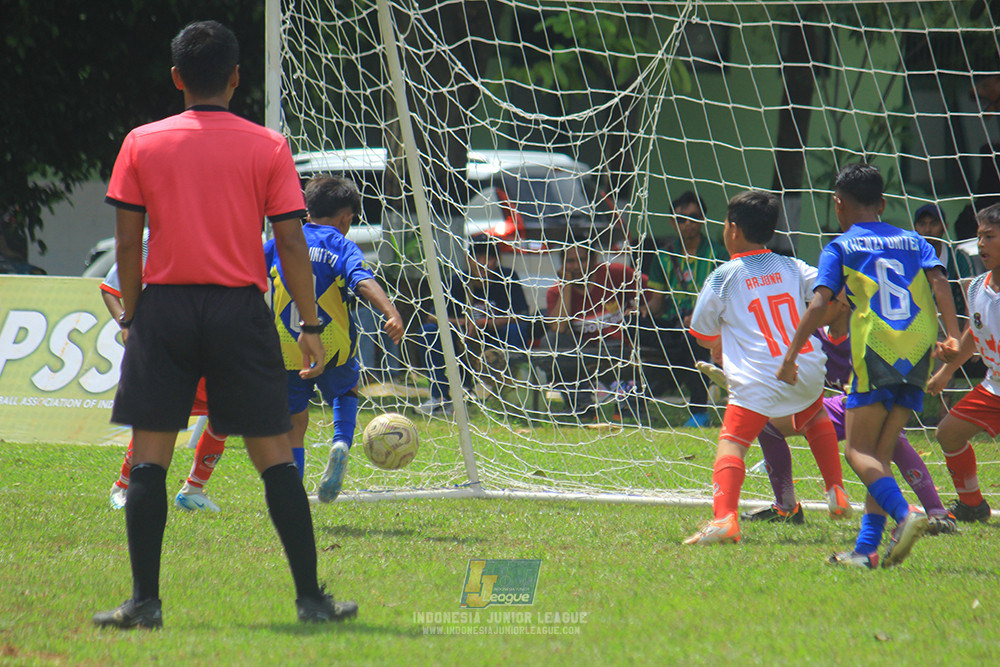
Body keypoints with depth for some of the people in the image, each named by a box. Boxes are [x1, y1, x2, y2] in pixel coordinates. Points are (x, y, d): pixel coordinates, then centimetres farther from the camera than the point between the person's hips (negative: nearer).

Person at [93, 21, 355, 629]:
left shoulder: (142, 144, 2)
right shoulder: (268, 147, 1)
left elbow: (127, 243, 1)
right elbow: (291, 243, -1)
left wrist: (132, 314, 11)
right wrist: (311, 327, 5)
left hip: (164, 306, 0)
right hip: (240, 308, 0)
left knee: (149, 459, 3)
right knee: (275, 458, 5)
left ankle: (145, 601, -2)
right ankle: (311, 597, 4)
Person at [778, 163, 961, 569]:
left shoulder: (840, 248, 7)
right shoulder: (912, 241, 19)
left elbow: (820, 304, -5)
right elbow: (938, 281, 2)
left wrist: (790, 356, -5)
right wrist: (952, 336, -7)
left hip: (875, 353, -5)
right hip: (918, 357, 5)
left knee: (859, 450, -1)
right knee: (881, 453, 10)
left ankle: (905, 512, -26)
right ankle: (867, 548, 2)